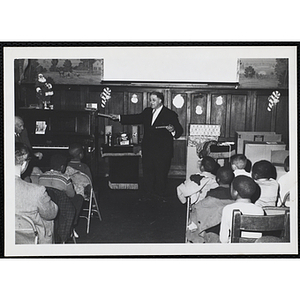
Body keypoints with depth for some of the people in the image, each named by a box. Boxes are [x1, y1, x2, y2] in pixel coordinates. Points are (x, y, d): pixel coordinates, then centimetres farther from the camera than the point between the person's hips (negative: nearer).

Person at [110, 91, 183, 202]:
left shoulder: (170, 114, -6)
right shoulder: (147, 112, 12)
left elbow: (179, 130, -8)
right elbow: (136, 118, 11)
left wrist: (173, 130, -31)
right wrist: (119, 117, 4)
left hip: (162, 151, -5)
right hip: (148, 150, 5)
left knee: (161, 173, 3)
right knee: (147, 172, 10)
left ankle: (160, 195, 16)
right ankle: (148, 194, 21)